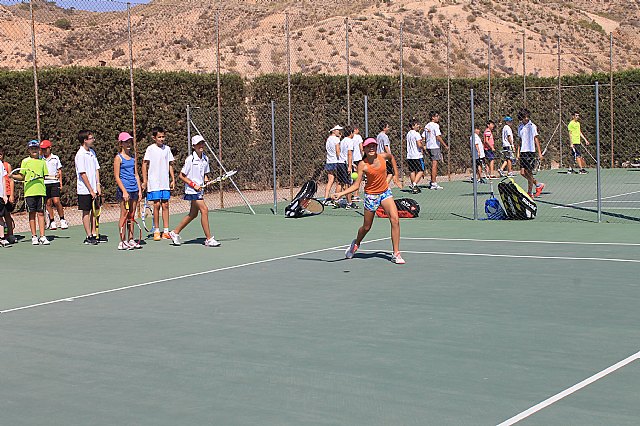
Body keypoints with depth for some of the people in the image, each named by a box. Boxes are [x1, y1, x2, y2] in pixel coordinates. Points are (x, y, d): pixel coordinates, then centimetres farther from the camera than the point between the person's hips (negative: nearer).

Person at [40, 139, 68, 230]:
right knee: (48, 203, 3)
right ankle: (52, 222, 10)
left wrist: (60, 183, 6)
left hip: (54, 183, -2)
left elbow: (59, 170, 10)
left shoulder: (55, 158, 7)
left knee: (56, 201, -13)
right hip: (44, 183, 2)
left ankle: (62, 220, -1)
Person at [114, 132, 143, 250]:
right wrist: (124, 191, -15)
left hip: (134, 189, 6)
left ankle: (131, 240, 14)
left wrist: (140, 189, 9)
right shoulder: (118, 157, -4)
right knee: (124, 215, -4)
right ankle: (122, 241, -1)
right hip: (124, 189, -6)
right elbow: (117, 177, -8)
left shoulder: (133, 156, 14)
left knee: (131, 215, 9)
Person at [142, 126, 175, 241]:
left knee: (165, 205, 3)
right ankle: (156, 231, 5)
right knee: (156, 205, -4)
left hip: (165, 183, 4)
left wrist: (173, 179, 10)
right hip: (154, 183, -4)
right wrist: (144, 181, -6)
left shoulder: (167, 148, 8)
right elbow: (144, 165, -2)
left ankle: (166, 231, 6)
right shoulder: (150, 149, -4)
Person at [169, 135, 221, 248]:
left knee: (193, 214, 13)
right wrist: (194, 185, -15)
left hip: (200, 189, 8)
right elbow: (182, 176, -9)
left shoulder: (205, 159, 7)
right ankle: (209, 239, -11)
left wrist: (206, 179, -2)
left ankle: (175, 233, 28)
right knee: (204, 210, -15)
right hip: (192, 190, -8)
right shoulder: (190, 159, -13)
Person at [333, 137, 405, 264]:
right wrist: (341, 194, -28)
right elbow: (356, 185, -17)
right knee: (366, 227, 10)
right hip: (371, 196, -2)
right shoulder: (362, 165, -18)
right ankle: (356, 244, 45)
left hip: (385, 193, 3)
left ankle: (396, 254, -9)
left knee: (395, 220, -16)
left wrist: (396, 175, 14)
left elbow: (392, 158, 16)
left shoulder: (383, 156, -9)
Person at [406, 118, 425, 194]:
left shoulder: (408, 133, 12)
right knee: (420, 170, -2)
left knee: (412, 171, 10)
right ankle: (414, 184, -15)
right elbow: (419, 145, -18)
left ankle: (413, 185, 14)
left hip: (409, 156, 8)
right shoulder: (416, 134, -12)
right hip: (417, 155, -7)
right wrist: (423, 148, 2)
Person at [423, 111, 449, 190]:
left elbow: (423, 137, 13)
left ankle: (432, 182, 20)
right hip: (435, 147, -8)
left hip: (429, 147, 8)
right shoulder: (435, 125, -11)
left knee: (433, 165, 16)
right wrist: (445, 146, -13)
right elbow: (438, 137, -18)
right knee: (434, 165, -6)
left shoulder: (427, 126, 13)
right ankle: (433, 183, -5)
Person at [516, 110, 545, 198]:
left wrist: (539, 153, -7)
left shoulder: (532, 126, -4)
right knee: (523, 172, 3)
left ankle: (530, 193, 4)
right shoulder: (520, 127, 12)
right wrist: (518, 152, 12)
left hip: (530, 151, -6)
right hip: (523, 152, 6)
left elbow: (536, 139, -3)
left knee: (529, 172, -4)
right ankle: (538, 185, 21)